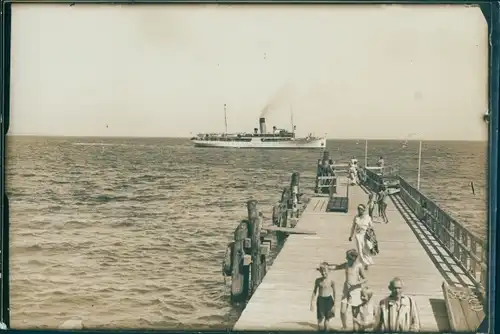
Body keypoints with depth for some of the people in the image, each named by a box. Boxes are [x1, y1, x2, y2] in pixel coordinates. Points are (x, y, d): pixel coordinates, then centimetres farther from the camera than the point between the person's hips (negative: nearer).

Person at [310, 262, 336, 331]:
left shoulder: (331, 281, -6)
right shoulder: (318, 280, 0)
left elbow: (334, 292, 0)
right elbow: (315, 291, 9)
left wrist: (334, 304, 0)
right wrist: (312, 302, 8)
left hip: (328, 299, -1)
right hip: (320, 299, 1)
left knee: (327, 317, 5)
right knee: (320, 317, -3)